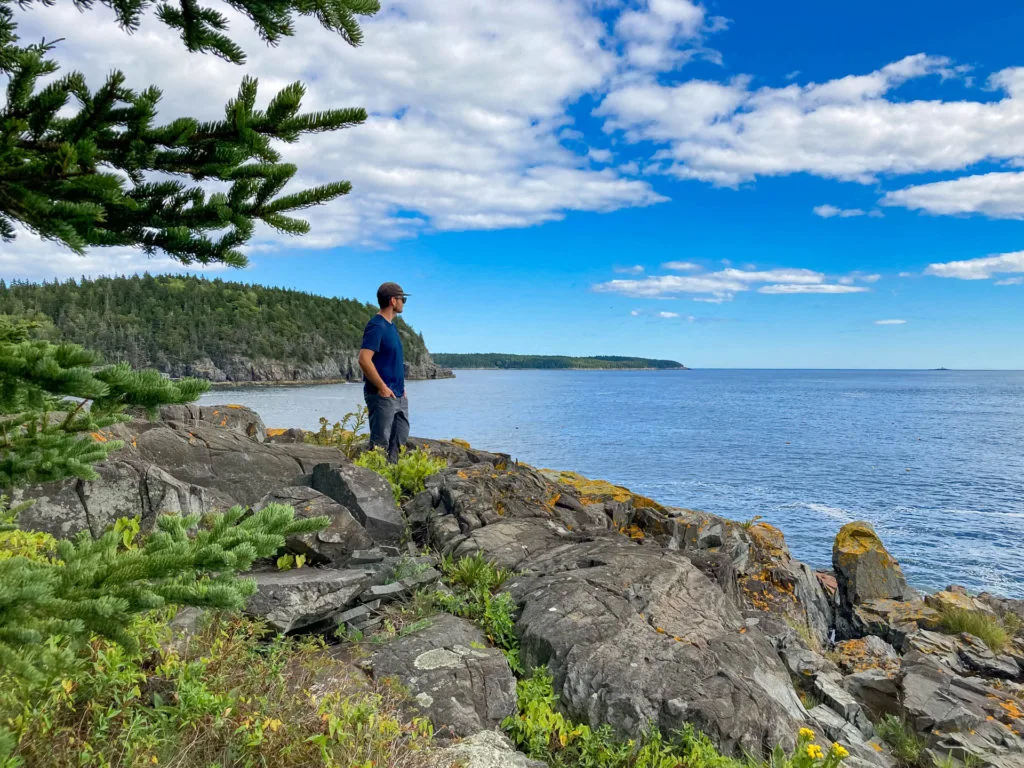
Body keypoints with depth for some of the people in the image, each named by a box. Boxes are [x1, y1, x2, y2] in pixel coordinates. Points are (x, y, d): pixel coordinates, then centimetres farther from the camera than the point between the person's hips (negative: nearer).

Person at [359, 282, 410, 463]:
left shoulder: (391, 326, 16)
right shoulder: (376, 326, -14)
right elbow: (364, 359, -23)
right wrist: (382, 387, -20)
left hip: (398, 396, 10)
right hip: (382, 396, -10)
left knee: (399, 441, 15)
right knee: (380, 443, -4)